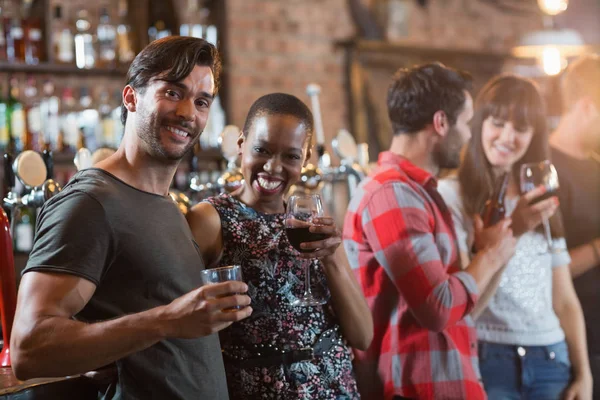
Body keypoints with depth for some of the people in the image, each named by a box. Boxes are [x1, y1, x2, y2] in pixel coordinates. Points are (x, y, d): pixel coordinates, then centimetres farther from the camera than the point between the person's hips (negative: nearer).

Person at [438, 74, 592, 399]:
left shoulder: (541, 200, 11)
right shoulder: (451, 195, -9)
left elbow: (564, 300, 11)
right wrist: (511, 232, -23)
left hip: (551, 361, 5)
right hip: (487, 360, -5)